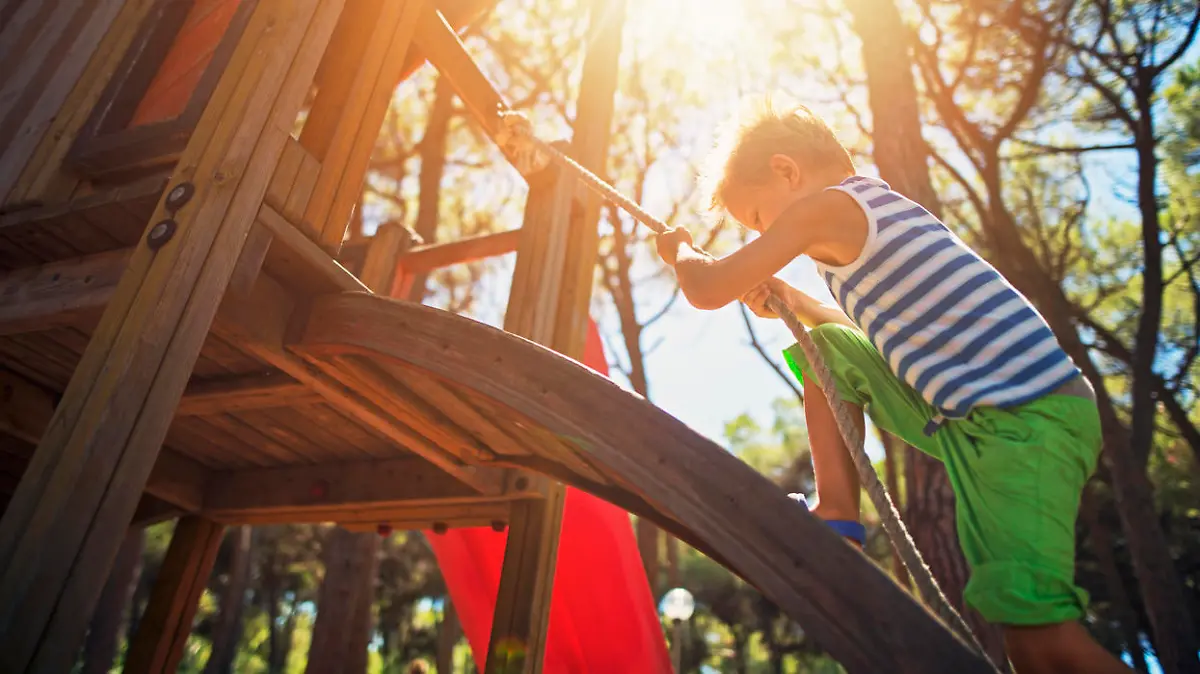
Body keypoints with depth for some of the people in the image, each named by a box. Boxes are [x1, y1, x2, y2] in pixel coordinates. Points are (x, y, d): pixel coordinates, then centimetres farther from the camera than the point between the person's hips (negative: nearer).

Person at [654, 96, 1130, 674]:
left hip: (1027, 425, -10)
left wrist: (680, 251, 11)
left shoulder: (824, 205, -10)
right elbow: (876, 331, 31)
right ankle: (837, 514, 12)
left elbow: (709, 290, -11)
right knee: (828, 347, 12)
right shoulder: (883, 204, 19)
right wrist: (792, 304, 21)